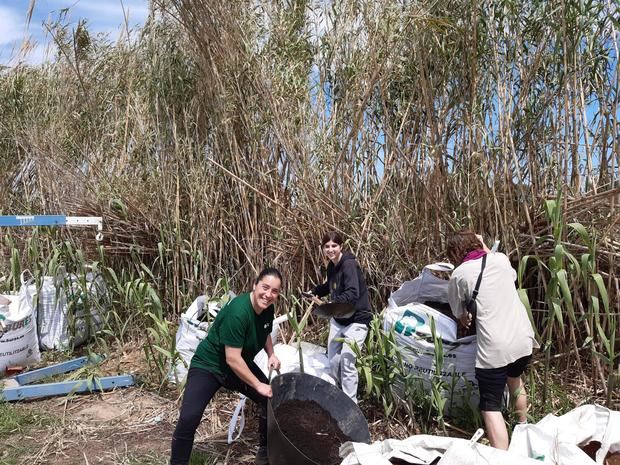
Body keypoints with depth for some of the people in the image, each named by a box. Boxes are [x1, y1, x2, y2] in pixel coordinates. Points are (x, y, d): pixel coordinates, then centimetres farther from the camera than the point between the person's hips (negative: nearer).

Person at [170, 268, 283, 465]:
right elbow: (232, 359, -29)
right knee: (188, 419, -22)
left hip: (241, 365, 8)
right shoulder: (238, 311, -32)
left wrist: (271, 354, -3)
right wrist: (258, 385, -22)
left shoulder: (267, 309, -8)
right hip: (208, 366, -7)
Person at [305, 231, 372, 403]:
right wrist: (314, 292, 18)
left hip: (356, 320, -8)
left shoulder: (349, 264, -20)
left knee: (347, 362, -10)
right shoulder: (331, 266, 6)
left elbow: (353, 294, -34)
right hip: (338, 319, 8)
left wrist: (332, 304, -44)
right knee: (333, 360, 11)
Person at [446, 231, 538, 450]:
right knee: (514, 379, 34)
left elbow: (462, 316, 7)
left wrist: (467, 318, 30)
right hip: (524, 339, 7)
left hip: (494, 349, -6)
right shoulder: (501, 259, 7)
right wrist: (485, 247, 35)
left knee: (491, 407, 4)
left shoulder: (459, 274, -5)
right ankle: (523, 426, 55)